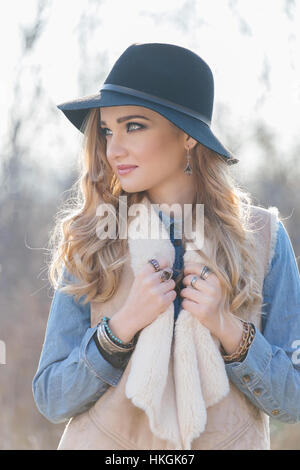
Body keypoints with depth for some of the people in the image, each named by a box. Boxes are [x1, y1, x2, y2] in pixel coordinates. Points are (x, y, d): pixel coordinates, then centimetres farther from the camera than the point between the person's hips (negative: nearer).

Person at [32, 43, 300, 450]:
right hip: (104, 441, 0)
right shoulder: (90, 240, -8)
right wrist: (123, 324, -22)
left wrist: (227, 327, -20)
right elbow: (51, 400, -9)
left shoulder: (263, 236, -8)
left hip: (227, 441, 1)